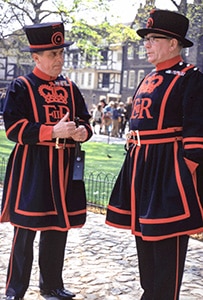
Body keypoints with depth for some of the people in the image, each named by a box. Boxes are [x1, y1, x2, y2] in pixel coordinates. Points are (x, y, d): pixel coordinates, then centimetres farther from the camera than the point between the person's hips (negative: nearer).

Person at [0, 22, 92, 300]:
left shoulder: (70, 88, 12)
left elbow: (84, 120, 17)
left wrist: (82, 131, -8)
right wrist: (53, 131, -21)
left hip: (64, 166, 5)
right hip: (31, 168, -5)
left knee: (58, 228, 12)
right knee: (26, 230, 1)